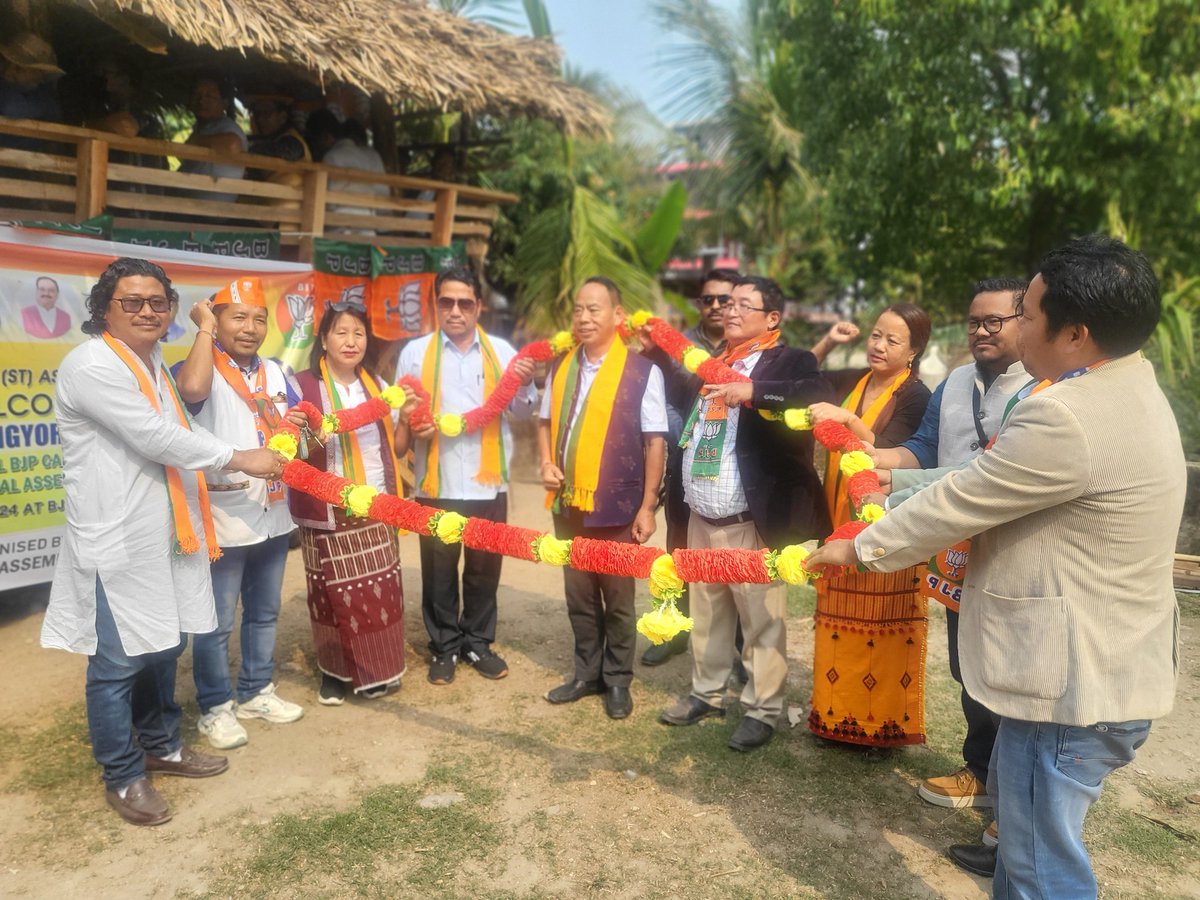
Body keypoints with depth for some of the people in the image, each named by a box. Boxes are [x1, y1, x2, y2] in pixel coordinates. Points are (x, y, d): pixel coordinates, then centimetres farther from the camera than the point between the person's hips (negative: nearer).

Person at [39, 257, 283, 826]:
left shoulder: (152, 361, 14)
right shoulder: (91, 365, -17)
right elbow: (155, 437, -21)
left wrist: (223, 473, 8)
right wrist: (239, 459, -15)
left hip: (162, 534, 9)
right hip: (116, 541, -9)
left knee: (162, 648, 20)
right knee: (117, 664, 4)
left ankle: (162, 746, 38)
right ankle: (122, 777, 20)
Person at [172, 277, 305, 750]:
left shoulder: (275, 372, 10)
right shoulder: (202, 369, -11)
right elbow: (192, 388, -35)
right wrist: (205, 328, -21)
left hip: (272, 514, 7)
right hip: (223, 519, -7)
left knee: (264, 612, 19)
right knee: (216, 622, 6)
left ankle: (256, 691, 36)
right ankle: (215, 707, 23)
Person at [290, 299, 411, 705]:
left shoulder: (376, 385, 10)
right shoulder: (303, 386, -7)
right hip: (331, 511, -4)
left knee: (380, 591, 7)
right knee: (337, 593, 0)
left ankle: (374, 671, 22)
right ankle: (335, 672, 18)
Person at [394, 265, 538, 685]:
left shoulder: (501, 350, 4)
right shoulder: (415, 352, 1)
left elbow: (522, 410, 4)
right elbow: (400, 414, 5)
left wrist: (524, 384, -16)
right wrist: (411, 429, -16)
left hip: (488, 483, 1)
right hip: (437, 485, -1)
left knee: (484, 569, 13)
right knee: (439, 572, 9)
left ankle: (477, 642, 30)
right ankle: (444, 647, 26)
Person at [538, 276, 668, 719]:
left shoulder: (642, 370, -9)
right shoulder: (561, 366, 7)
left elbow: (655, 441, -8)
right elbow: (546, 421, 19)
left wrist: (647, 505, -11)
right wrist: (546, 463, 0)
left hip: (616, 506, -5)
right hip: (568, 502, 5)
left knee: (617, 597, 9)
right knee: (578, 593, 16)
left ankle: (618, 680, 25)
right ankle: (587, 672, 31)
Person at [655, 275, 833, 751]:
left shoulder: (790, 361, -8)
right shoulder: (712, 360, 15)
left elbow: (820, 396, -26)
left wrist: (753, 391, -34)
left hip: (753, 521, -7)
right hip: (701, 518, 7)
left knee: (761, 619, 3)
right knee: (706, 613, 19)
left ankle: (764, 710, 18)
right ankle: (706, 693, 34)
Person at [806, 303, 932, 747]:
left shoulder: (916, 396, -10)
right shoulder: (853, 381, 8)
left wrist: (848, 420, -30)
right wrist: (827, 342, 7)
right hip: (840, 520, 6)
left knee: (881, 626, 1)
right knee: (840, 625, 13)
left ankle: (885, 723, 16)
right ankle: (839, 714, 27)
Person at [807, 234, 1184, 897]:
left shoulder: (1068, 416, -27)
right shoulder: (1123, 387, 8)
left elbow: (960, 501, -18)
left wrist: (857, 548, -4)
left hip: (1076, 678, -11)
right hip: (1099, 663, 11)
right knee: (1024, 814, 31)